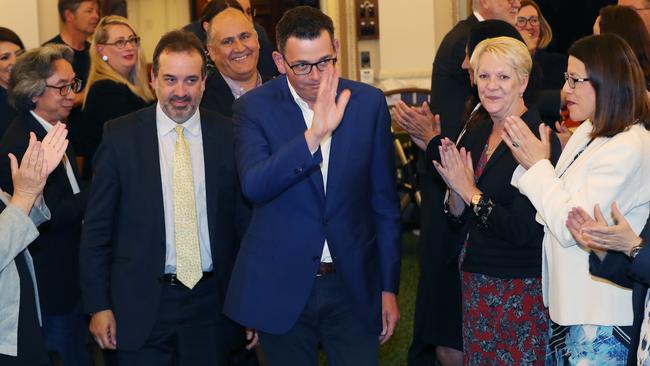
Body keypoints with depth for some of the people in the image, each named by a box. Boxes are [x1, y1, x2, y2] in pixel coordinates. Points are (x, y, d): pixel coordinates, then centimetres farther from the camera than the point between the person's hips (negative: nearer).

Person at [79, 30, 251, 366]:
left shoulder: (228, 135, 1)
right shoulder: (120, 135, -2)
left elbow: (244, 219, 6)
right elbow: (96, 226, 0)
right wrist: (98, 305, -3)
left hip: (212, 300, 2)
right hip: (141, 302, -1)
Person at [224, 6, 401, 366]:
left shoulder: (369, 102, 0)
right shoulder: (254, 107, -6)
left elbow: (384, 201, 6)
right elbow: (254, 186, -22)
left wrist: (388, 287, 7)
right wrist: (315, 133, -34)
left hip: (353, 286, 1)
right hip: (281, 288, -1)